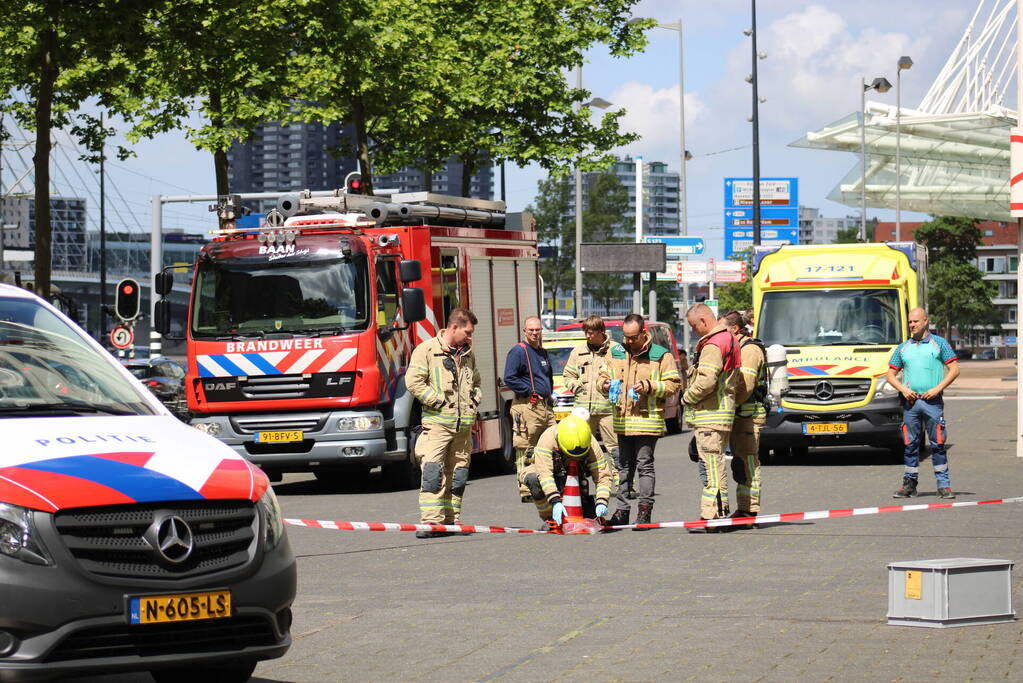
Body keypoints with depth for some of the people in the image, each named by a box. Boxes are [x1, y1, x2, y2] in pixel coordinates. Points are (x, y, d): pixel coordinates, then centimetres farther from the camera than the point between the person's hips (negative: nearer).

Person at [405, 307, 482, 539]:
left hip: (463, 425, 7)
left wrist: (474, 400, 13)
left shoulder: (467, 354, 19)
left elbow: (475, 382, 33)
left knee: (458, 474, 7)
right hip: (437, 423, -6)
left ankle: (451, 520, 13)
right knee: (432, 472, -13)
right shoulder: (426, 350, -3)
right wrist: (438, 401, -12)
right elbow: (414, 382, -10)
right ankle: (430, 522, -16)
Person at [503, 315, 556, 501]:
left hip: (546, 406, 8)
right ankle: (526, 491, -7)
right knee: (526, 451, -8)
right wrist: (530, 391, -14)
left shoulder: (543, 353, 21)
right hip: (527, 407, -8)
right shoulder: (518, 351, -5)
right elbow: (509, 378, -13)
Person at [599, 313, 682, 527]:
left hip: (647, 420, -5)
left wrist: (649, 387, -15)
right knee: (623, 465, 10)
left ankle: (645, 509, -1)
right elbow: (603, 375, 21)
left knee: (644, 465, -5)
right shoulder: (615, 353, 13)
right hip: (622, 421, 5)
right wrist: (605, 384, -2)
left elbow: (674, 384, -4)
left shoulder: (661, 355, -2)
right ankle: (622, 510, 15)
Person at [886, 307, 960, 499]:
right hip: (910, 402, 3)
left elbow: (954, 369, 2)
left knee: (938, 444, -4)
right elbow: (890, 375, 15)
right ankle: (909, 484, 10)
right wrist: (903, 389, -3)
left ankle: (944, 485, -2)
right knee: (910, 445, 4)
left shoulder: (939, 343, 6)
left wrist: (938, 388, -10)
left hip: (932, 401, -3)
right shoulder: (903, 348, 15)